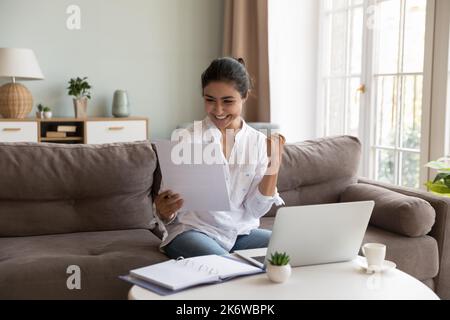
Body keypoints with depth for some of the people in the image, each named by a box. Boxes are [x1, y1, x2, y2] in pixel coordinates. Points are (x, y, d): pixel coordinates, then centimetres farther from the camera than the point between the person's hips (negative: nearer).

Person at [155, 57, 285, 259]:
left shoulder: (258, 141, 4)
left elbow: (255, 210, 1)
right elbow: (171, 212, -3)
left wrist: (273, 165, -10)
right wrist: (164, 212, -27)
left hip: (241, 232, 4)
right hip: (193, 230, -4)